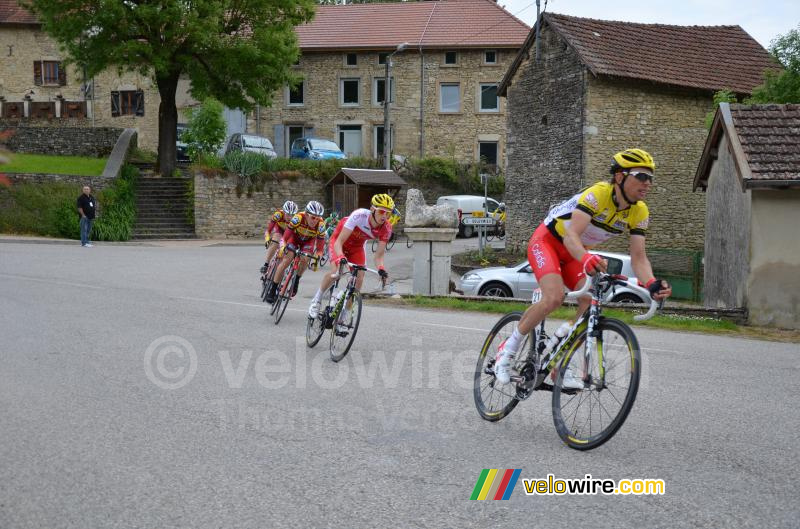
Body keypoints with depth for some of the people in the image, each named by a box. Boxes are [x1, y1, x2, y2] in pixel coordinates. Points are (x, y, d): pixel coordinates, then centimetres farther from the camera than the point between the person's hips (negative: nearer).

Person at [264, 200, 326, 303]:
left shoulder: (320, 226, -31)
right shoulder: (298, 218, -36)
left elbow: (319, 248, -22)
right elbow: (285, 238, -29)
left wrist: (317, 257, -37)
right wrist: (283, 248, -42)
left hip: (308, 240, 1)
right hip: (294, 237, -1)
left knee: (305, 259, -24)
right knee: (287, 259, -18)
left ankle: (296, 280, 4)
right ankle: (272, 288, -8)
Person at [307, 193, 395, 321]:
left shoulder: (386, 228, -25)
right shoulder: (359, 215, -36)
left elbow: (379, 256, -21)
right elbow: (339, 242, -35)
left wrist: (381, 269, -43)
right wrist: (341, 257, -54)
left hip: (357, 247, 4)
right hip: (339, 241, -4)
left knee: (359, 279, -14)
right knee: (336, 271, -28)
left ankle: (343, 315, 2)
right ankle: (316, 300, -3)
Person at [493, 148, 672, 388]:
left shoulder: (639, 212, -12)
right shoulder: (598, 193, -31)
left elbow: (638, 256, -15)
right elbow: (571, 235, -42)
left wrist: (652, 284, -36)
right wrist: (586, 259, -63)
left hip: (575, 252, 6)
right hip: (547, 241, -6)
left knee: (592, 300, -17)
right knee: (554, 297, -28)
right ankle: (508, 348, -9)